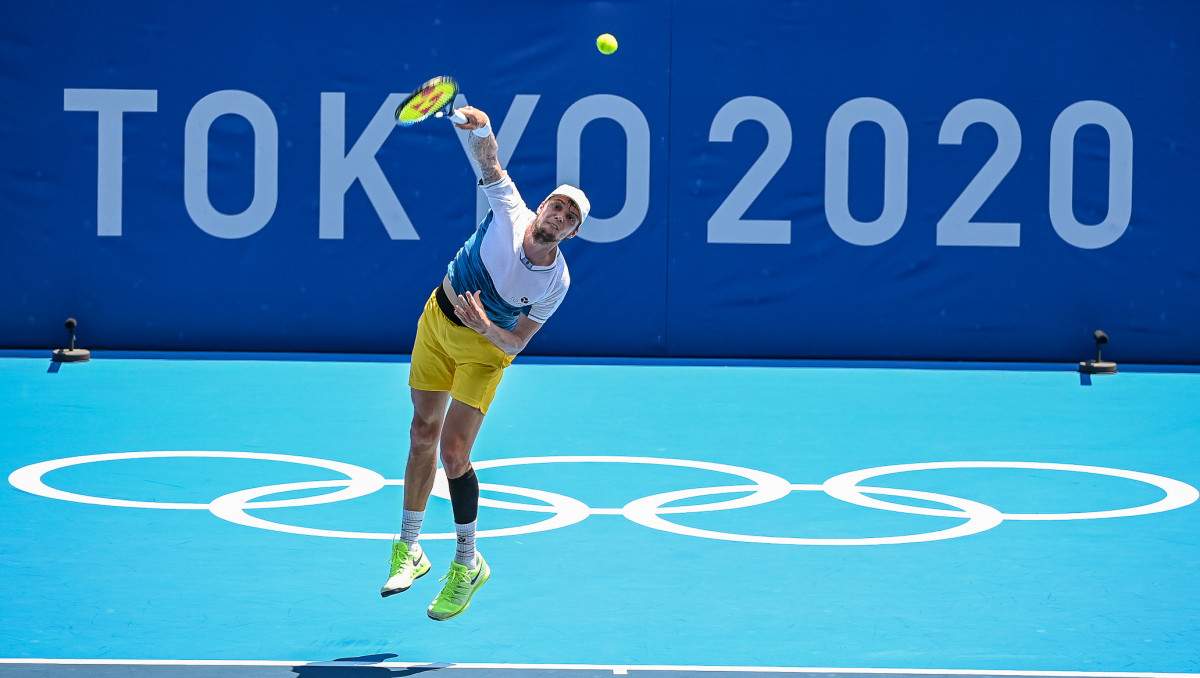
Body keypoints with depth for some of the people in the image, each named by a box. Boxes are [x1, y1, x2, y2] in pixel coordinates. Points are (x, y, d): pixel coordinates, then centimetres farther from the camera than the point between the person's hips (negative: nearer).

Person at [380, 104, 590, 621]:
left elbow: (517, 342, -16)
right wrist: (481, 129, -49)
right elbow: (487, 157, -26)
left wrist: (485, 327, -37)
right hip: (438, 321, 3)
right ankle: (409, 550, 25)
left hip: (486, 346, -3)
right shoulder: (511, 213, -22)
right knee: (423, 436, 10)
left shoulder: (556, 283, -24)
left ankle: (467, 564, 5)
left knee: (454, 451, -13)